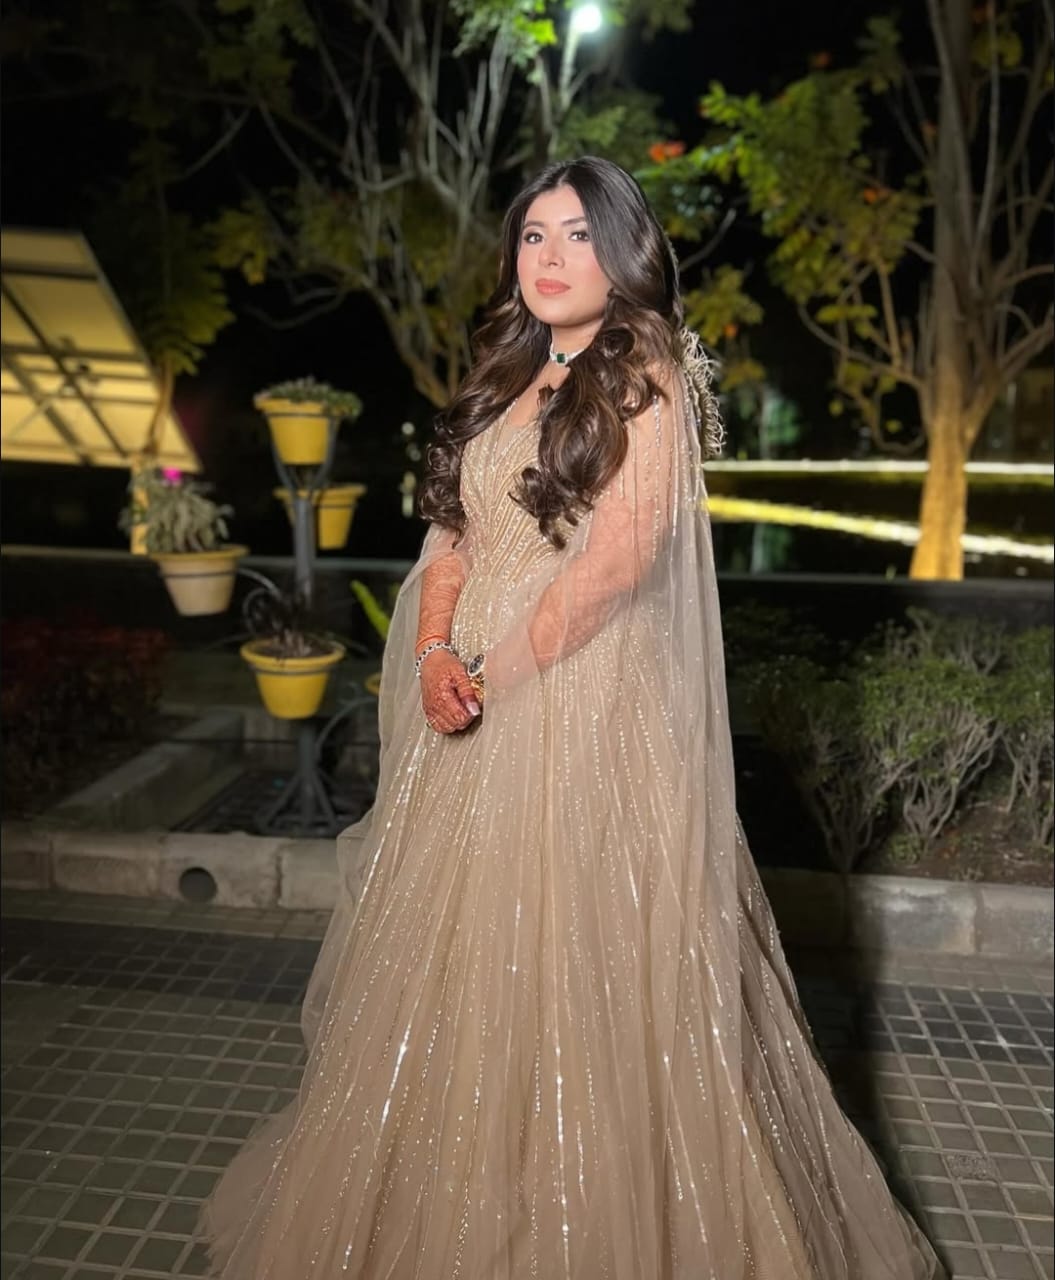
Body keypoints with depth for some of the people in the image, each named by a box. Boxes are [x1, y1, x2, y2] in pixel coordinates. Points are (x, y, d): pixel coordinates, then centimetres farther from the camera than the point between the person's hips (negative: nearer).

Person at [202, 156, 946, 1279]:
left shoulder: (649, 378, -2)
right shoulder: (502, 384, 17)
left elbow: (619, 556, -13)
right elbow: (450, 538, 11)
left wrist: (496, 672, -13)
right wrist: (432, 655, -7)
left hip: (587, 702, -6)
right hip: (473, 711, 7)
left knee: (578, 969, 0)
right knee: (456, 968, 12)